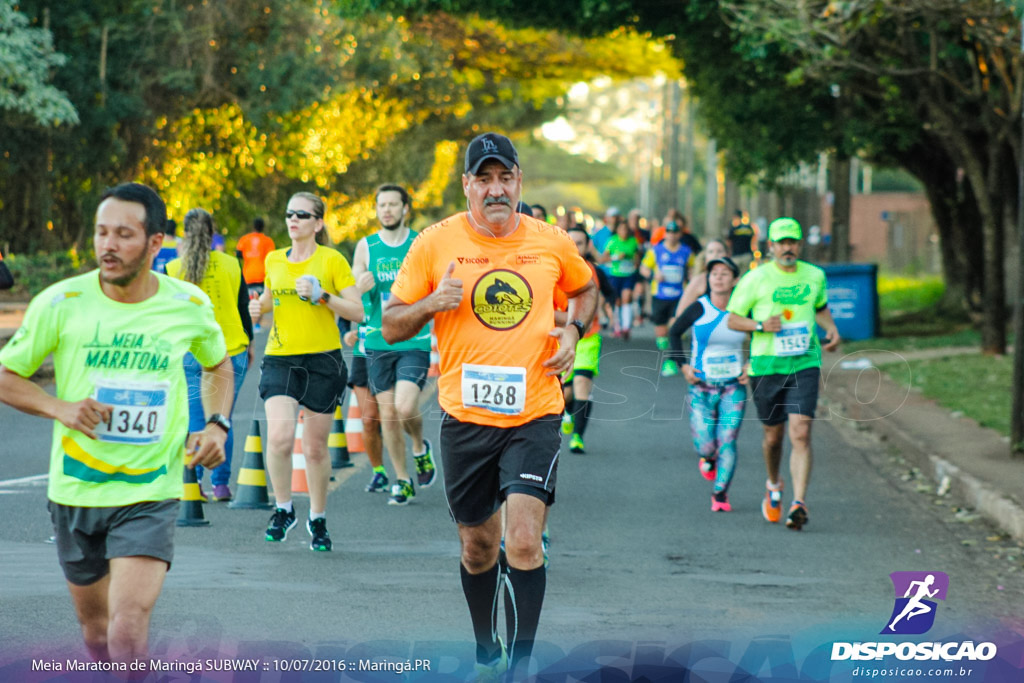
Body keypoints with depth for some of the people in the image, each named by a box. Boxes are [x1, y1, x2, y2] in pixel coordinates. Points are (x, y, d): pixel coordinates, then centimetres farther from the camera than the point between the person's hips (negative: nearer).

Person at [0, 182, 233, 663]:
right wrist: (60, 408, -16)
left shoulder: (190, 307, -3)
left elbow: (218, 366, 18)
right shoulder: (61, 303, -8)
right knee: (94, 623, 17)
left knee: (128, 631, -18)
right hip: (75, 492, 2)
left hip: (151, 493, -1)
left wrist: (217, 425, 1)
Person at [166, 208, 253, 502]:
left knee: (193, 421, 4)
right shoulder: (230, 265, 0)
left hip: (190, 353, -1)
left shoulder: (173, 269, -4)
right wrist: (249, 343, 18)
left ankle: (193, 484, -4)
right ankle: (221, 484, 5)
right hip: (231, 351, 1)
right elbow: (244, 308, 7)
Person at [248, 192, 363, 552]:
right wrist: (259, 307, 7)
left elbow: (357, 311, -5)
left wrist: (321, 295, -17)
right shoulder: (273, 260, 10)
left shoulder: (332, 260, -2)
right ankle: (283, 509, 4)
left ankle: (318, 519, 23)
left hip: (323, 360, -2)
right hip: (280, 359, 2)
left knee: (315, 447, 4)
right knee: (279, 436, -18)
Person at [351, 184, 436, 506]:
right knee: (387, 412, 4)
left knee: (405, 408, -17)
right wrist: (361, 288, -19)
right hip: (378, 343, 2)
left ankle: (420, 448, 15)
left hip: (414, 342, -2)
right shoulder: (366, 246, 5)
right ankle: (402, 481, 17)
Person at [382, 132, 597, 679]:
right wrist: (431, 303, -16)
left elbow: (585, 288, 24)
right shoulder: (435, 243, -2)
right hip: (465, 415, 1)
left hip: (534, 414, -1)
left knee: (524, 542, -15)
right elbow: (391, 326, 4)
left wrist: (573, 331, 4)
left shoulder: (552, 243, 1)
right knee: (477, 546, 12)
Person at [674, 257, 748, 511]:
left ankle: (720, 494, 3)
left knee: (727, 441, -9)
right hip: (701, 387, -1)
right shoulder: (699, 309, -8)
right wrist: (683, 366, -1)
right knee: (706, 446, -3)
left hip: (734, 387, 1)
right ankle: (708, 457, 34)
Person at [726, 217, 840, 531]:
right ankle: (773, 486, 41)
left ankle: (799, 503, -18)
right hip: (766, 367, -1)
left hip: (805, 365, 1)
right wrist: (761, 325, -17)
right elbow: (732, 319, 1)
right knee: (773, 436, 11)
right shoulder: (755, 279, -4)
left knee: (800, 434, -15)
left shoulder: (814, 276, 6)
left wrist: (831, 328, 7)